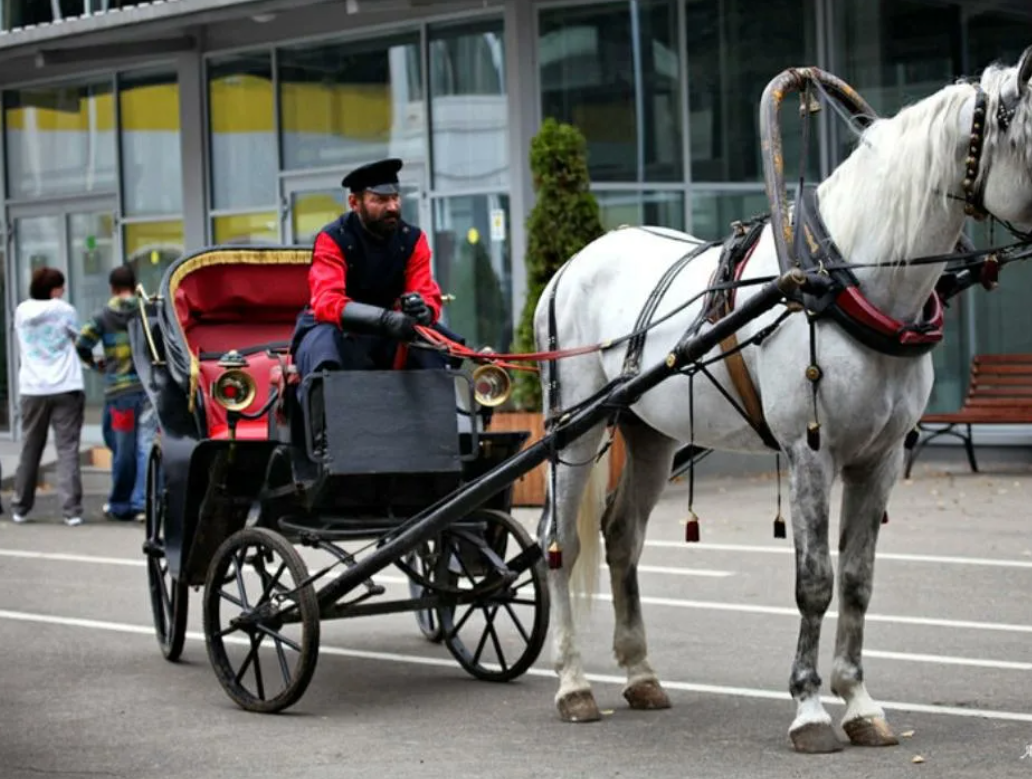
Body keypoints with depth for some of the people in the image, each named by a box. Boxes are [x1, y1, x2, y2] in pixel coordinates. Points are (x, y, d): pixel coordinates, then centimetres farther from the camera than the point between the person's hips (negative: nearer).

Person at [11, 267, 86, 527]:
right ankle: (71, 510, -11)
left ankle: (20, 508, 20)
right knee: (67, 450, -4)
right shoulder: (64, 311, -4)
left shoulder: (21, 312, 7)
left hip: (32, 389, 4)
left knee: (30, 449, 14)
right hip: (65, 388, -4)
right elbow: (77, 341, 5)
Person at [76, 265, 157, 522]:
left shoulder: (103, 317, 2)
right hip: (148, 386, 0)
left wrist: (94, 364, 16)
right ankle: (143, 503, -5)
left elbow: (81, 345, -3)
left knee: (122, 450, 8)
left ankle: (120, 505, 17)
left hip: (118, 390, 0)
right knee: (146, 446, 1)